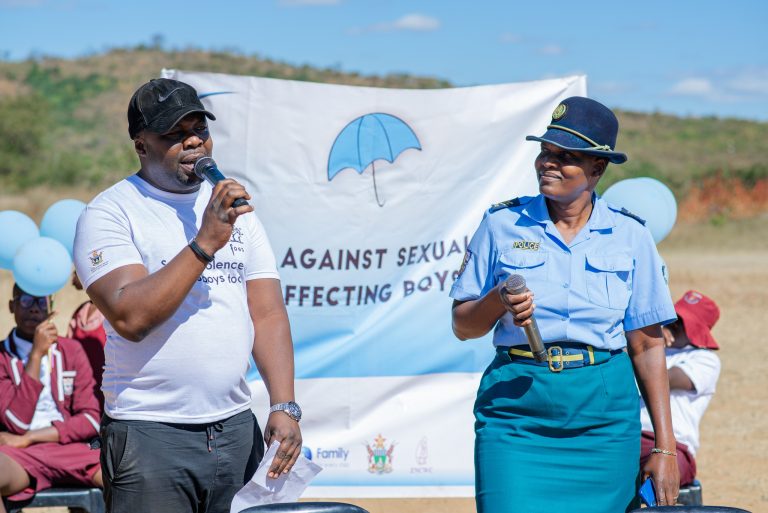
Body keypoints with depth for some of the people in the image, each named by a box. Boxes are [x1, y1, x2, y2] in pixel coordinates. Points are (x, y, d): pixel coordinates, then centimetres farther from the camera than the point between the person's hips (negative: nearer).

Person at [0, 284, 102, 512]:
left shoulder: (71, 350, 14)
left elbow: (92, 420, 5)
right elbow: (18, 422, -7)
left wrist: (27, 439, -7)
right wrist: (37, 353, -9)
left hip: (70, 449, 2)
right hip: (19, 456, -2)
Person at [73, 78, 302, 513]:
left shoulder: (235, 209, 13)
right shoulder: (110, 212, -3)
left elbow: (268, 315, 8)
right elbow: (129, 317, -17)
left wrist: (284, 407, -5)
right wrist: (205, 242, -19)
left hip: (236, 428, 5)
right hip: (149, 433, -5)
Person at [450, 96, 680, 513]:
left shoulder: (630, 237, 5)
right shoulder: (502, 225, 4)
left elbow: (646, 345, 6)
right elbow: (462, 326, 8)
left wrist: (665, 447, 3)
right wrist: (500, 301, -14)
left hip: (605, 418, 1)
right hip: (516, 411, -1)